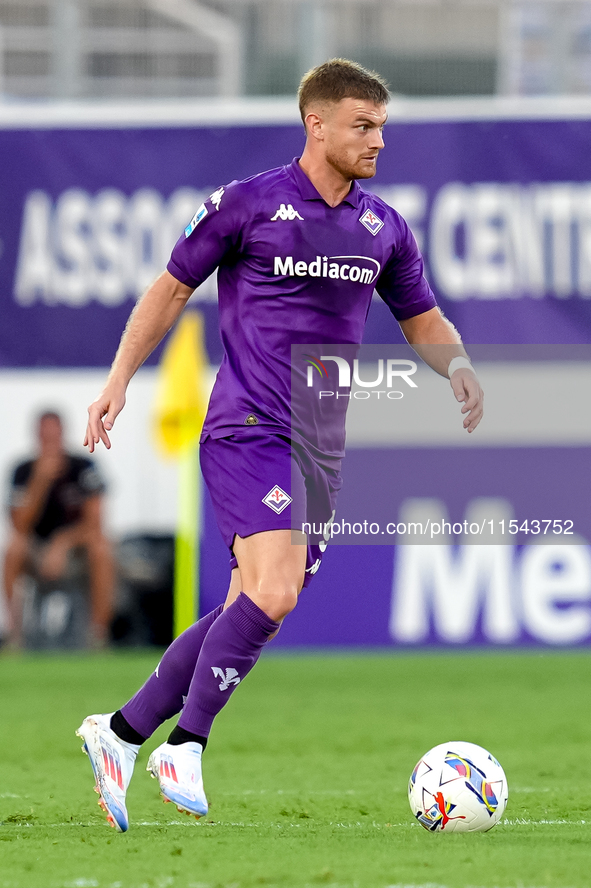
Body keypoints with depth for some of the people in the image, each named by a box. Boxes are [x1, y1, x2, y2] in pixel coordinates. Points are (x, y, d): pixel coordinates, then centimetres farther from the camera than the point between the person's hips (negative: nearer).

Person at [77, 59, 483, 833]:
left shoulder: (384, 229, 10)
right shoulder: (246, 205, -4)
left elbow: (423, 320, 21)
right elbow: (172, 289, 7)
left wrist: (457, 365, -1)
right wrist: (119, 380, 1)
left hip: (321, 450, 6)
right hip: (247, 432, -6)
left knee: (255, 614, 6)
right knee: (275, 590, -23)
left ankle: (121, 733, 19)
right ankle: (186, 746, -9)